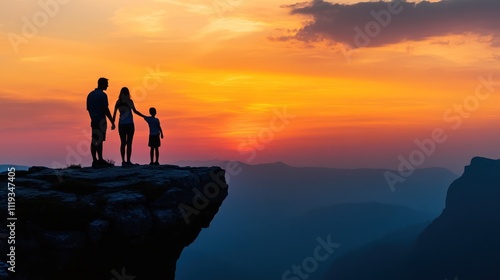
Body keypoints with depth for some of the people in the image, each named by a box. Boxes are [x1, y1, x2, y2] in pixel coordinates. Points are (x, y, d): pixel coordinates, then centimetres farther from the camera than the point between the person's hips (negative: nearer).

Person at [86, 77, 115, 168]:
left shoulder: (90, 94, 14)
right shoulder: (102, 95, -10)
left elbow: (88, 108, 17)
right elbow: (106, 109, -15)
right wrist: (112, 122, -11)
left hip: (94, 120, 8)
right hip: (101, 120, -8)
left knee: (94, 140, 6)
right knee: (99, 140, -8)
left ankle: (95, 160, 7)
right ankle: (100, 160, -8)